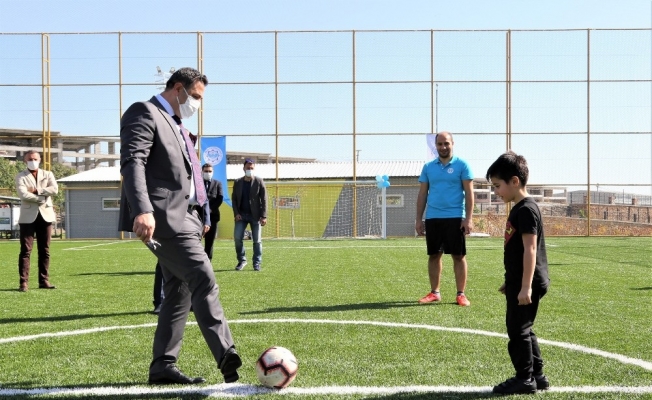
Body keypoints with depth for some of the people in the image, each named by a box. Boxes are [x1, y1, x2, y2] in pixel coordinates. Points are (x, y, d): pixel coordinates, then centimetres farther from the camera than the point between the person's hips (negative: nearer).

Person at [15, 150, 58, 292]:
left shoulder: (47, 174, 11)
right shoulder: (21, 177, 3)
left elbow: (54, 189, -6)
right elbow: (23, 195, -14)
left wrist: (36, 191, -12)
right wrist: (42, 198, -12)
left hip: (45, 215, 3)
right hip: (28, 217, -3)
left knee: (45, 251, 7)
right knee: (25, 251, -5)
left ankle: (44, 281, 13)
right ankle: (23, 282, -5)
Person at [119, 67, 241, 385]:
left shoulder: (176, 125, 26)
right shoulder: (144, 113, -4)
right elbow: (132, 162, -19)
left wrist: (202, 214, 23)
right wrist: (143, 210, -33)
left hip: (182, 217, 10)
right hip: (163, 217, -10)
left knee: (179, 292, 9)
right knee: (203, 280, -16)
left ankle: (163, 367, 14)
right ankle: (226, 356, -16)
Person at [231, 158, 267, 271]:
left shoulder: (259, 181, -1)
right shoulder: (237, 182, 6)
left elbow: (264, 199, -4)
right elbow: (234, 199, 7)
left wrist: (264, 216, -12)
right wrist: (236, 213, -7)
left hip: (255, 215, -2)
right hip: (241, 215, 2)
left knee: (257, 240, 0)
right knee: (237, 237, -8)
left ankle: (257, 264, 8)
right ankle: (242, 260, 9)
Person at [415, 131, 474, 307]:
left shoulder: (462, 165, 0)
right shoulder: (428, 167, 10)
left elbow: (469, 193, -3)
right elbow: (422, 194, 12)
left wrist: (468, 218, -11)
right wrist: (419, 219, 7)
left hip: (455, 218, -3)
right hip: (432, 218, 4)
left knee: (458, 256, 0)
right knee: (434, 255, 8)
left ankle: (461, 294, 7)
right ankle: (434, 292, 17)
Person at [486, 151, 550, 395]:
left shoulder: (526, 209, -16)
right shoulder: (519, 209, 15)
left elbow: (530, 249, -22)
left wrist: (526, 286, -25)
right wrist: (512, 282, 26)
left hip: (527, 284, -10)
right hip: (520, 282, 10)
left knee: (517, 330, -2)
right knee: (523, 330, 15)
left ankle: (525, 379, 7)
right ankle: (536, 376, 23)